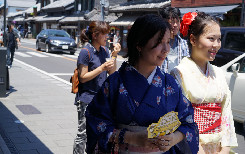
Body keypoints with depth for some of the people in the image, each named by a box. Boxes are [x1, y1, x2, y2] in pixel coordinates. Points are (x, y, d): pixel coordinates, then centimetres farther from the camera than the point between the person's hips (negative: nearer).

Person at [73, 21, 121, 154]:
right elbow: (83, 78, -15)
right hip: (87, 99, -7)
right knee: (83, 133, -1)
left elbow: (112, 73, 9)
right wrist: (102, 68, -22)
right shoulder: (86, 52, -13)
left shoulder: (104, 50, 7)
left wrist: (114, 56, -4)